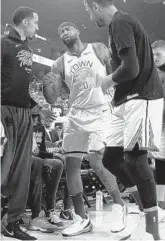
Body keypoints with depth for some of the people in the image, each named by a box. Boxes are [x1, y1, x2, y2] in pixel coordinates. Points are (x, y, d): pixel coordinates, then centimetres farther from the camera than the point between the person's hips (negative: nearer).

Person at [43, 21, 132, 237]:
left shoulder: (98, 50, 1)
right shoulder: (60, 63, 6)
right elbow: (52, 99, 0)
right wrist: (47, 84, -22)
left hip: (100, 112, -4)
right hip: (76, 115, 4)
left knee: (97, 161, -17)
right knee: (71, 165, -2)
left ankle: (119, 205, 7)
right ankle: (82, 219, 9)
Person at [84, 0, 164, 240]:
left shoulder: (120, 22, -12)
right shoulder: (121, 23, 18)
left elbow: (131, 68, -21)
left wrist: (107, 81, -5)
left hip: (141, 98, -10)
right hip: (129, 99, 10)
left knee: (134, 159, -11)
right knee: (110, 159, 7)